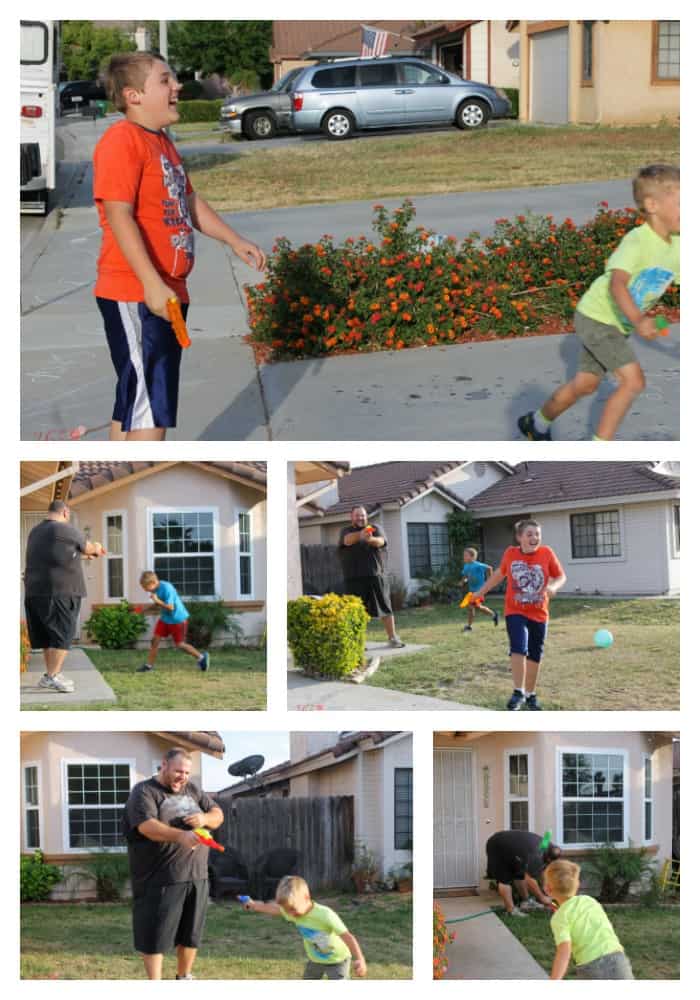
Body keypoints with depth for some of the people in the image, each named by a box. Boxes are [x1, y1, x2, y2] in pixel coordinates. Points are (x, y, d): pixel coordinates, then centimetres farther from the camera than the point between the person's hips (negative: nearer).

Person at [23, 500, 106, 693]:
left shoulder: (36, 532, 16)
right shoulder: (66, 530, -7)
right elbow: (88, 547, 9)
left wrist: (87, 555, 35)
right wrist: (96, 548, 32)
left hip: (35, 591, 8)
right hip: (61, 591, -8)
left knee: (47, 635, 15)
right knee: (63, 634, -5)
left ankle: (52, 673, 21)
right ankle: (52, 676, -12)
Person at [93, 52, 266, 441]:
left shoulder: (162, 143, 17)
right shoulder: (122, 140, -15)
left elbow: (191, 203, 27)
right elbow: (119, 216, -22)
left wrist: (236, 241, 19)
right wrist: (152, 284, -27)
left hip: (167, 292, 10)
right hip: (136, 294, -10)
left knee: (133, 402, 15)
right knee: (151, 404, -9)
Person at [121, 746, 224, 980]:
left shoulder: (192, 790, 15)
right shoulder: (144, 792, -6)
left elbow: (218, 815, 17)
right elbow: (147, 826, -23)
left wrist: (205, 818, -8)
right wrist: (181, 836, -39)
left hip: (197, 877, 6)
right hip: (161, 880, -6)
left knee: (191, 933, 13)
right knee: (155, 934, -3)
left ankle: (184, 978, 29)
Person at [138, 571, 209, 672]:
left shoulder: (166, 588, -27)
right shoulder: (156, 588, -2)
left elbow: (170, 607, -27)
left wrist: (157, 601, -32)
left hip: (177, 619, -8)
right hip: (165, 618, 8)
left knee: (179, 644, 1)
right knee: (155, 639, 0)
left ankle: (201, 657, 17)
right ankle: (149, 665, 7)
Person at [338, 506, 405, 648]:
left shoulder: (375, 528, 9)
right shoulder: (346, 531, 6)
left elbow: (380, 541, -12)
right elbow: (348, 540, -18)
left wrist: (371, 539, -37)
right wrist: (361, 534, -41)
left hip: (376, 576, 1)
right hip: (354, 579, -1)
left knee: (385, 608, 3)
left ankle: (393, 638, 12)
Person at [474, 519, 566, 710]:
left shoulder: (546, 553, -5)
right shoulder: (510, 554, -3)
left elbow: (561, 576, 2)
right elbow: (500, 573, 16)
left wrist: (553, 587, -20)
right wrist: (482, 591, 22)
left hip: (539, 614, 1)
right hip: (515, 613, -1)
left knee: (535, 656, 10)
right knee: (518, 649, -21)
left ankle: (530, 694, 27)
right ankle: (518, 693, -12)